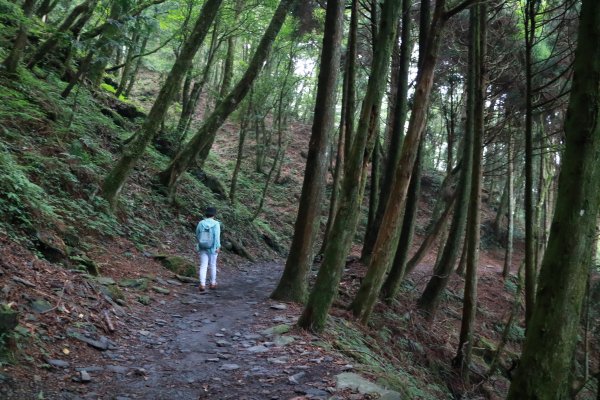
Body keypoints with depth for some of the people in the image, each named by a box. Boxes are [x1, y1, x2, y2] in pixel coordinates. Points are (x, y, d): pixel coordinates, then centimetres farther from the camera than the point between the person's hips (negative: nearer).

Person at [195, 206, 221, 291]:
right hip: (212, 248, -1)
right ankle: (213, 283, 25)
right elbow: (217, 236, -18)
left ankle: (202, 284, -10)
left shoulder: (201, 223, -2)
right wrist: (218, 247, -17)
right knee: (213, 265, 14)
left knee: (203, 266, 2)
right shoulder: (216, 224, -11)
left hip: (203, 248, 2)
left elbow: (197, 235, 7)